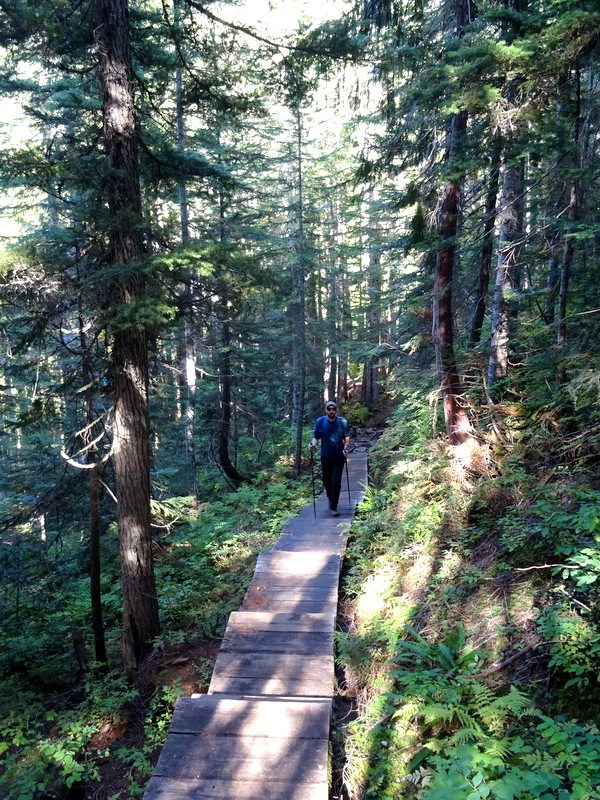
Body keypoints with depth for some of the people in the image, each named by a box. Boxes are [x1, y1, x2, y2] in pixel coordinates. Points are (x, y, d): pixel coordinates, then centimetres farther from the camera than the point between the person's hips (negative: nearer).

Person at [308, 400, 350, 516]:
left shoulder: (343, 422, -6)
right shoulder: (320, 422, -4)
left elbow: (347, 436, 2)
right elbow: (315, 436, 0)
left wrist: (345, 448, -14)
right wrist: (313, 444, -21)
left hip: (339, 457, -2)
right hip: (325, 457, 2)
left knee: (336, 483, -8)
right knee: (327, 481, 14)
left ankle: (334, 507, 4)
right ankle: (330, 499, 42)